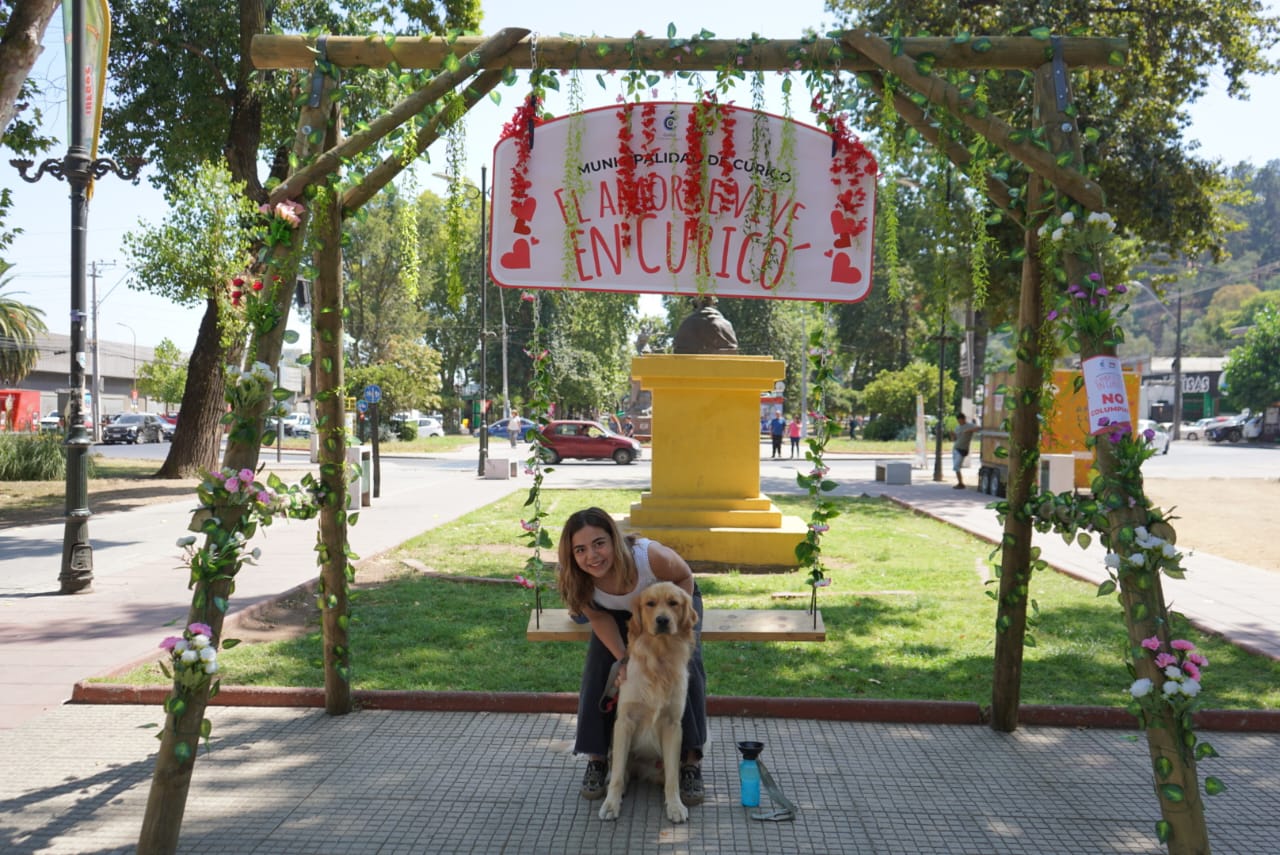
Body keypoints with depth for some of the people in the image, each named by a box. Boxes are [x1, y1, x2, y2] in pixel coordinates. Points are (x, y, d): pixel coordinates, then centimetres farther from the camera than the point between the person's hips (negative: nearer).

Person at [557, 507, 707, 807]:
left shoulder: (650, 556, -42)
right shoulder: (577, 580, -31)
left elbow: (685, 578, -20)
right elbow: (600, 618, -15)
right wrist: (624, 659, -28)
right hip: (619, 613, 2)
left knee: (687, 662, -22)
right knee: (598, 667, -16)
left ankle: (692, 761, -15)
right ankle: (596, 759, -1)